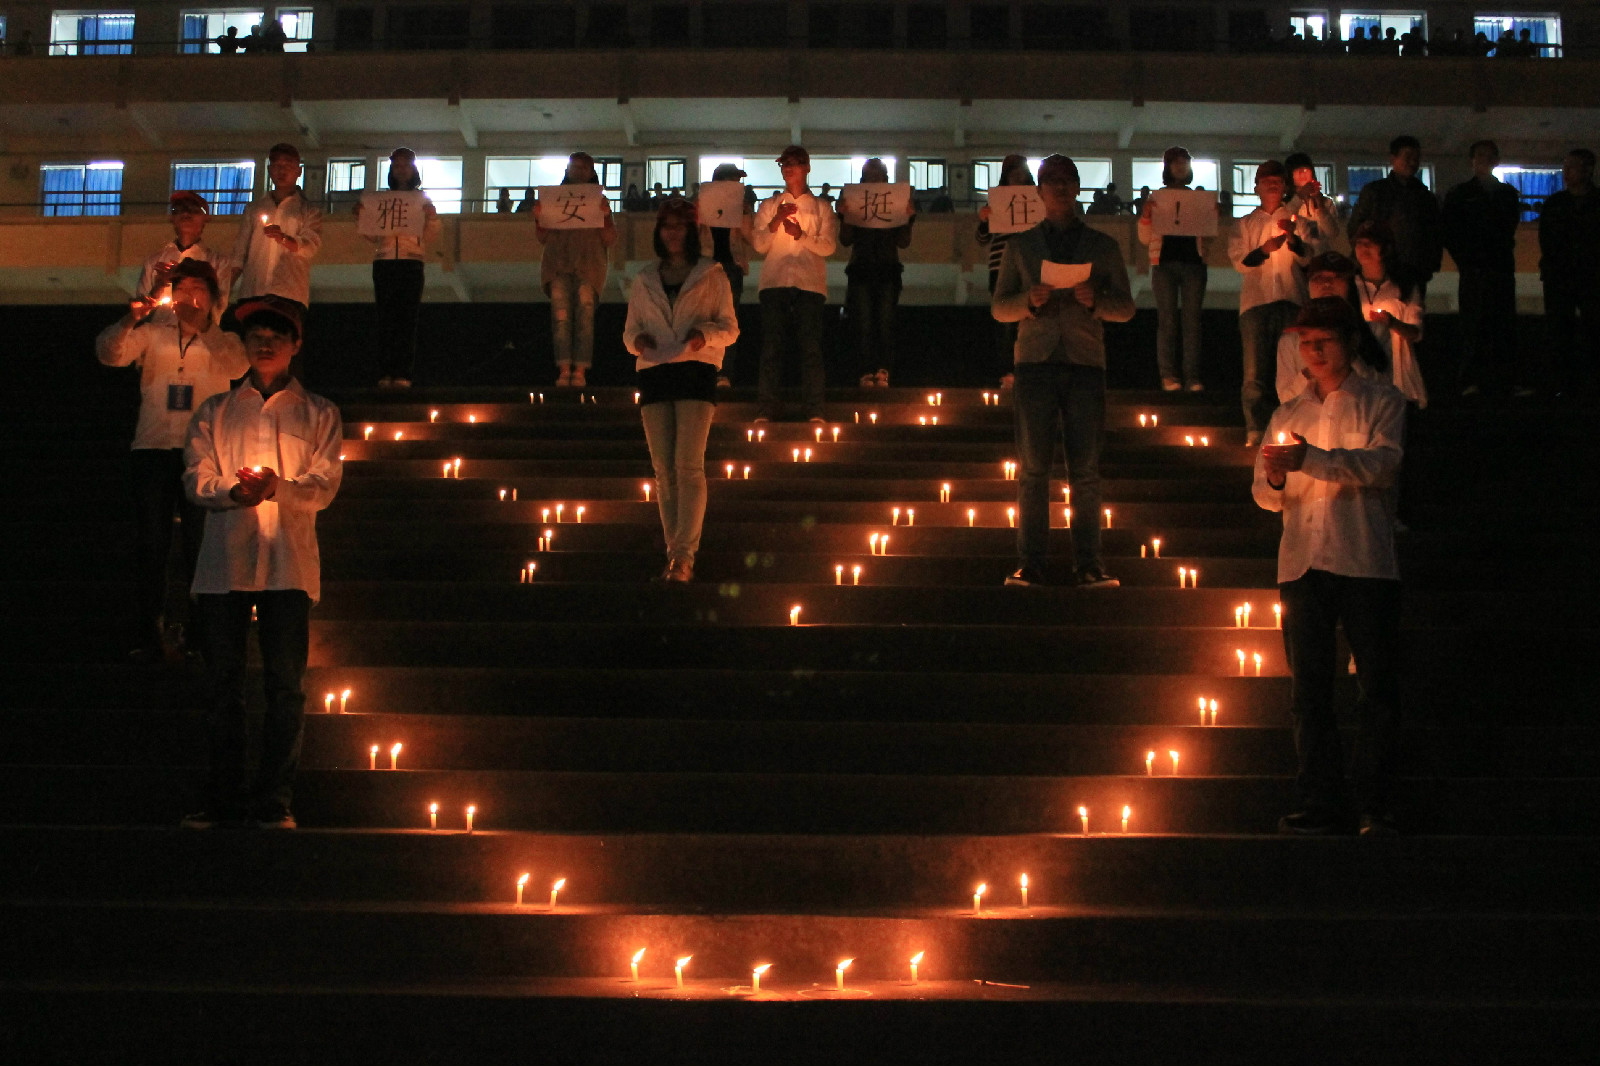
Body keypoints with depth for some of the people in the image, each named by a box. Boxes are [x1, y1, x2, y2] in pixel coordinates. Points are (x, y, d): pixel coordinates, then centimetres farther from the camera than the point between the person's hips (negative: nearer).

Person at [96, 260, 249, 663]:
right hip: (153, 448, 1)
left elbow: (237, 366, -12)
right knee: (151, 544, 1)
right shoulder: (152, 334, 13)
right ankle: (148, 636, 5)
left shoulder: (223, 340, 10)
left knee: (201, 544, 0)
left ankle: (201, 629, 13)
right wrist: (130, 321, -20)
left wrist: (203, 324, -22)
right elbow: (109, 353, -1)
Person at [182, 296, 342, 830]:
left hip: (288, 564, -1)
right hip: (224, 561, 2)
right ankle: (224, 797, 8)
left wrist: (279, 487, -19)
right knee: (224, 683, 1)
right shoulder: (214, 412, 17)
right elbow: (196, 480, 5)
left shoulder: (318, 413, 13)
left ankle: (274, 801, -1)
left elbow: (324, 485, 1)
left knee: (285, 685, -6)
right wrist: (235, 491, -17)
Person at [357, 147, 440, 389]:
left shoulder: (422, 200, 13)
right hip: (384, 260, 1)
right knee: (385, 318, -4)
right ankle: (385, 374, -5)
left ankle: (403, 374, -8)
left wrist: (430, 217, -11)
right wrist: (360, 217, 0)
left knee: (407, 317, -7)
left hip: (412, 261, -1)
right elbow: (372, 236, 15)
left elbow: (432, 236, 7)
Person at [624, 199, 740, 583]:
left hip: (696, 370, -3)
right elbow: (630, 328, 19)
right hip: (653, 372, 4)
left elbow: (729, 327, 7)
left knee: (689, 464, -15)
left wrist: (706, 334, -14)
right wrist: (637, 340, -5)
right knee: (663, 469, 1)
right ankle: (674, 552, 5)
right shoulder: (644, 279, 18)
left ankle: (685, 554, -18)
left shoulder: (711, 274, 9)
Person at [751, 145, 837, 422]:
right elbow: (759, 244, 6)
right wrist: (776, 221, -9)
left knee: (811, 347, -6)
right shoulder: (769, 205, 18)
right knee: (771, 346, -5)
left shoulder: (822, 207, 14)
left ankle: (814, 412, -5)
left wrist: (801, 235, -14)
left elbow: (828, 246, 2)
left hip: (809, 284, -1)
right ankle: (764, 412, -5)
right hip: (775, 281, 1)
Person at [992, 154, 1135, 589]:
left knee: (1085, 468, -4)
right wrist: (1029, 300, -10)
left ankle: (1087, 564, -1)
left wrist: (1095, 300, -10)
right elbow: (999, 306, 11)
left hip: (1085, 361, 0)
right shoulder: (1020, 245, 15)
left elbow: (1125, 308, 11)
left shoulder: (1103, 246, 14)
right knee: (1033, 467, -5)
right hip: (1036, 359, 0)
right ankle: (1030, 564, -2)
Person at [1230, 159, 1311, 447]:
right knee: (1254, 371, -5)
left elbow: (1308, 258, 4)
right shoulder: (1245, 224, 18)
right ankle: (1255, 430, -1)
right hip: (1255, 301, 0)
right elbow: (1239, 262, 3)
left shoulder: (1296, 221, 18)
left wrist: (1293, 238, -16)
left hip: (1291, 300, 0)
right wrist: (1264, 250, -15)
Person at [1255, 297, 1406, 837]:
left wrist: (1311, 458, -20)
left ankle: (1375, 807, 1)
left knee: (1377, 688, -4)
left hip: (1364, 563, -4)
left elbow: (1383, 463, -9)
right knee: (1309, 691, 1)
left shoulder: (1382, 402, 9)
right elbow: (1263, 493, 14)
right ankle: (1321, 806, 5)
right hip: (1301, 564, 4)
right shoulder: (1287, 416, 21)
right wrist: (1275, 479, -10)